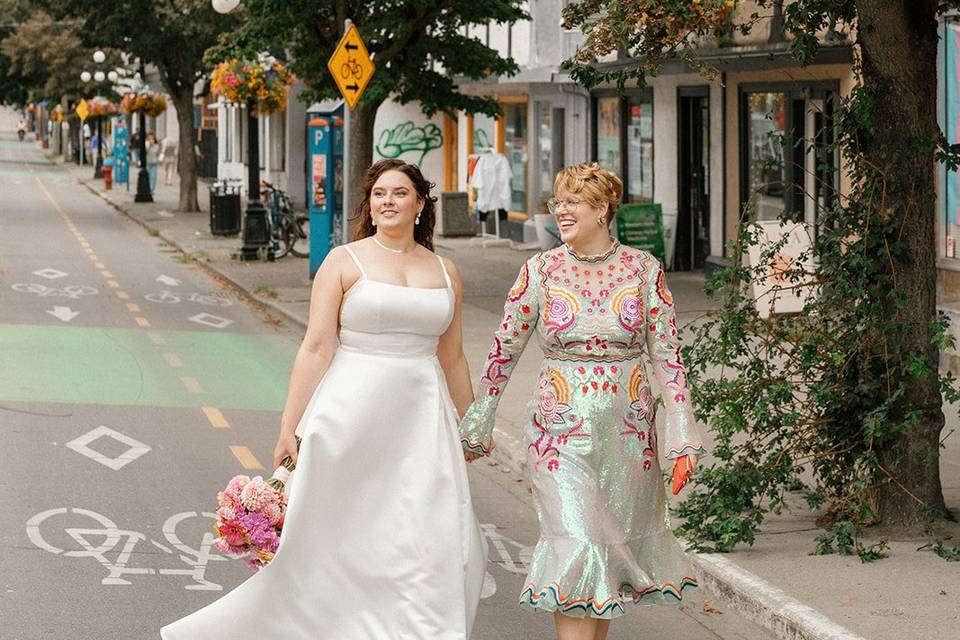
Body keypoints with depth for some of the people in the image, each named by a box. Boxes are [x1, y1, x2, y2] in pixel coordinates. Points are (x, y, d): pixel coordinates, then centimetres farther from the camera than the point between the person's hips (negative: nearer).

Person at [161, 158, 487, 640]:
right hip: (350, 415, -4)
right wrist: (289, 427, -10)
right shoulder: (345, 262, 0)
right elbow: (316, 347, -5)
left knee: (435, 545, -3)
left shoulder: (445, 272, 11)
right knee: (329, 542, 0)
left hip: (420, 420, 4)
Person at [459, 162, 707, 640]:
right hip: (562, 430, -2)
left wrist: (682, 436, -4)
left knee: (616, 545, 11)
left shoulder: (643, 269, 0)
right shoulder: (540, 271, -2)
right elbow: (504, 350, 6)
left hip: (629, 430, 2)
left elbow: (667, 356, 1)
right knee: (576, 545, -11)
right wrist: (477, 426, 10)